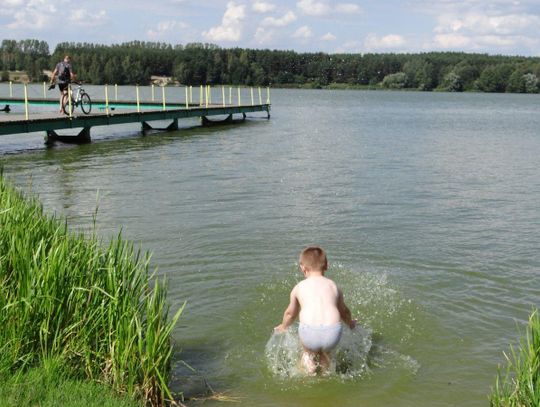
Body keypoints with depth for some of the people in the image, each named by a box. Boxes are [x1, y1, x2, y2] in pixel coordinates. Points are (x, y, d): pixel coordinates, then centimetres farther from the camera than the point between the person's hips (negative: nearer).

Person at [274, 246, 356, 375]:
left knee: (308, 350, 30)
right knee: (324, 352, 32)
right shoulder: (333, 286, 20)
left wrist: (283, 326, 52)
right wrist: (350, 323, 59)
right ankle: (325, 372, 17)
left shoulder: (299, 287, 15)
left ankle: (308, 360, 9)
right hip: (333, 332, 2)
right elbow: (344, 311, 37)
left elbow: (290, 313, 31)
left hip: (309, 332, -2)